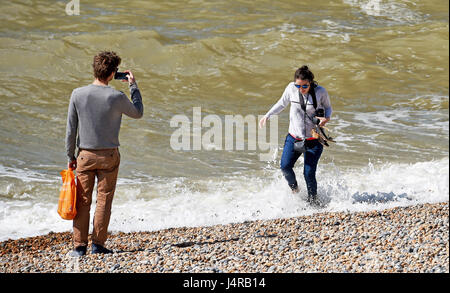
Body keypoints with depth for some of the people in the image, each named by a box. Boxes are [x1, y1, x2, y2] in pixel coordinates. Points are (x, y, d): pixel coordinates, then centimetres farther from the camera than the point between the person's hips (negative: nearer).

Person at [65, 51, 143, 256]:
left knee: (82, 201, 7)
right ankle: (98, 244, 7)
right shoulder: (117, 98, -12)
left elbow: (70, 129, -2)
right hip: (109, 155, -2)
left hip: (85, 155, 2)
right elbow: (138, 113, 8)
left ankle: (79, 246, 6)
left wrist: (70, 156, 7)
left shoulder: (78, 94, -7)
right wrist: (133, 86, 14)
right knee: (104, 200, 6)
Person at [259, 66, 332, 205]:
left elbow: (328, 108, 4)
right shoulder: (291, 88, -8)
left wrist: (327, 118, -18)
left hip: (313, 140, -3)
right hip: (294, 137, 3)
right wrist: (267, 115, 2)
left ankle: (313, 202, 17)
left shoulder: (320, 92, -14)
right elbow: (282, 103, 11)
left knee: (309, 173, -6)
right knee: (285, 166, -12)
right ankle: (294, 190, 17)